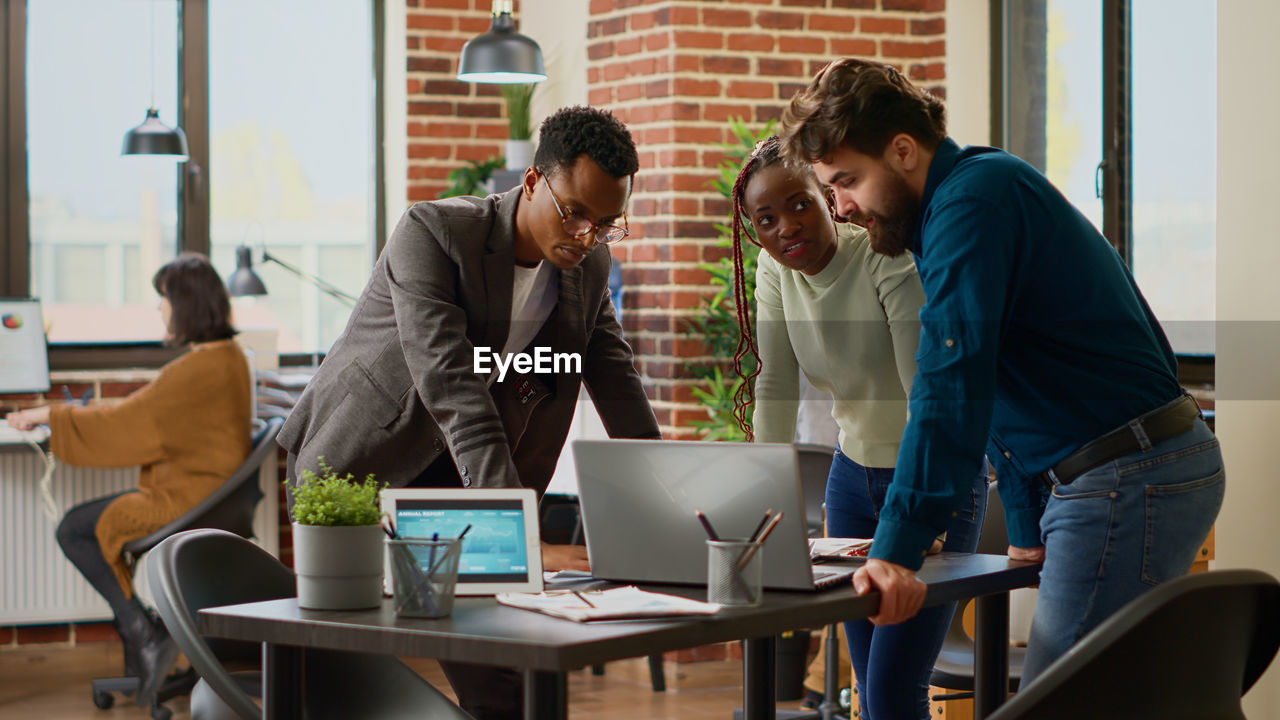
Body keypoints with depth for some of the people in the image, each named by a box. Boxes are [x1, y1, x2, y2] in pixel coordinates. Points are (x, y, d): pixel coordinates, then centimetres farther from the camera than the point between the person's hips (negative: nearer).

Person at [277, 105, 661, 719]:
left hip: (449, 483, 5)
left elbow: (620, 395, 1)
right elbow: (452, 391, -35)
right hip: (357, 467, -5)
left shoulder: (590, 267, -4)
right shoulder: (433, 232, -25)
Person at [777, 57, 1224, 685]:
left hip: (1123, 483, -11)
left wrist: (896, 552, -27)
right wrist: (1028, 532, 29)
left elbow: (952, 385, -24)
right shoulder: (989, 189, 21)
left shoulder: (974, 197, -14)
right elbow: (992, 388, 28)